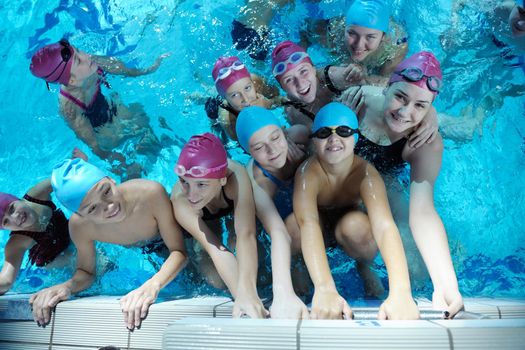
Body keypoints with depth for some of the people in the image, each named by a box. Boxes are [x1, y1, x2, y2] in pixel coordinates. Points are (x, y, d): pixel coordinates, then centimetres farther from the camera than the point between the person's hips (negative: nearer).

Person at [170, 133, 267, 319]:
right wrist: (241, 296, -62)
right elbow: (216, 250, -48)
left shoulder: (236, 176, -45)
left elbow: (246, 235, -53)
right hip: (204, 221, -1)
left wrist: (247, 291, -67)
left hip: (235, 209, 2)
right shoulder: (179, 200, -42)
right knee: (216, 280, -12)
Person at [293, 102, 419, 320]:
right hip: (319, 230, 0)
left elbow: (385, 225, -46)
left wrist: (401, 292, -62)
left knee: (356, 224, -35)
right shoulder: (308, 173, -32)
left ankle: (365, 268, 1)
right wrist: (324, 288, -65)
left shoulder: (365, 174, -29)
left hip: (348, 228, 1)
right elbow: (307, 222, -49)